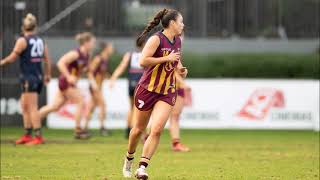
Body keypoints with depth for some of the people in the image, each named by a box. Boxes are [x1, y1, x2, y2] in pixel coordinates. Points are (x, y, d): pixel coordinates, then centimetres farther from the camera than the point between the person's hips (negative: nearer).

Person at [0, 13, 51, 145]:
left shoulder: (22, 40, -8)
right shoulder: (41, 41, 10)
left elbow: (12, 58, -7)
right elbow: (47, 60, 11)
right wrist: (48, 75, 21)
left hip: (28, 77, -7)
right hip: (39, 76, 7)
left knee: (32, 108, -7)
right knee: (24, 106, 16)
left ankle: (38, 137, -11)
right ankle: (27, 135, 17)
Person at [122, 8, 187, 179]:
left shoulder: (177, 41, 9)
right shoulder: (156, 39, -15)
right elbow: (143, 61, -25)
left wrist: (180, 69, 8)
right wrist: (167, 58, -23)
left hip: (167, 93, 5)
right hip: (148, 89, -5)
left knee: (157, 129, -14)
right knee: (139, 129, 9)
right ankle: (129, 159, 36)